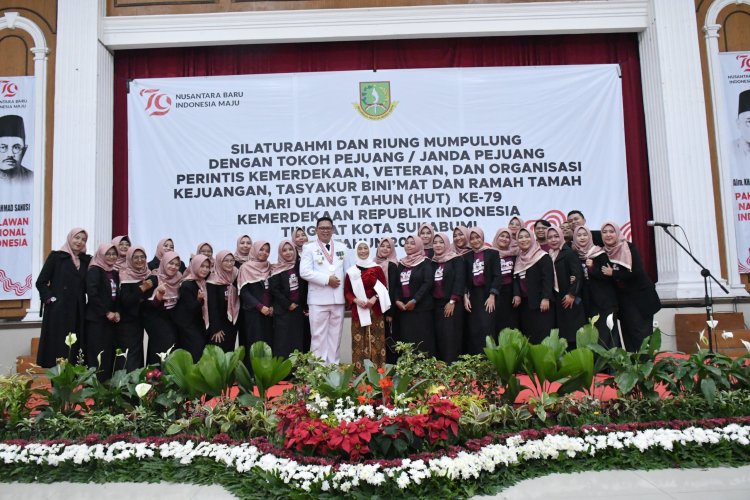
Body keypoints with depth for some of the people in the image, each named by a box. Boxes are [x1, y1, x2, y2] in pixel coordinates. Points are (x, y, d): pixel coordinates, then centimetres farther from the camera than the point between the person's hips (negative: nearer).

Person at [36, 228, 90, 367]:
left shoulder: (86, 260, 13)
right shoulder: (56, 256, 1)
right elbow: (41, 282, -2)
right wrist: (50, 298, -10)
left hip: (78, 311, 4)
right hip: (58, 310, -4)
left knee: (75, 349, 4)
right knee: (58, 348, -2)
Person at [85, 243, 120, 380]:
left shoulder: (114, 273, 15)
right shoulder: (94, 271, -6)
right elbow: (92, 294, -15)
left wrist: (117, 312, 1)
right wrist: (106, 313, -14)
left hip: (111, 320, 7)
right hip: (96, 319, -7)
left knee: (109, 354, 5)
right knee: (97, 354, -8)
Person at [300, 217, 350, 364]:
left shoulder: (342, 247, 13)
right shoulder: (309, 248, 3)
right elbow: (305, 272, -10)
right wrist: (327, 279, -14)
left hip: (338, 298, 3)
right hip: (318, 299, -3)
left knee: (335, 335, 9)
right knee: (318, 336, 0)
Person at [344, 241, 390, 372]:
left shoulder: (377, 269, 3)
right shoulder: (351, 271, 3)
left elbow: (384, 288, 3)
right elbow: (347, 292, 6)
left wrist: (374, 298, -13)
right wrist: (356, 300, -12)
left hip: (375, 309, 0)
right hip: (358, 310, 0)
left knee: (376, 340, 0)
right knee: (359, 341, -2)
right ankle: (360, 370, 3)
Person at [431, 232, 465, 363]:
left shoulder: (456, 259, 0)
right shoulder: (432, 262, 16)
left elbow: (459, 281, -9)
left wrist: (452, 301, -16)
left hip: (451, 304, -5)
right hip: (436, 304, 5)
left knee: (451, 336, -8)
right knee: (439, 336, 2)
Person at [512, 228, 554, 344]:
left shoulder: (543, 257, -6)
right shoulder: (518, 259, 15)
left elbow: (548, 278, -13)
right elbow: (516, 279, 14)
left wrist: (546, 298, -19)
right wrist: (516, 294, -2)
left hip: (539, 302, -6)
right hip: (524, 302, 7)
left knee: (542, 334, -7)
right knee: (527, 334, 6)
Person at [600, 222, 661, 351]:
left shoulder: (628, 248, -10)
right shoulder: (604, 252, 5)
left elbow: (637, 272, -18)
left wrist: (613, 273, -15)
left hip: (641, 297, -5)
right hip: (624, 299, 5)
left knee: (642, 334, -8)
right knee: (629, 335, 4)